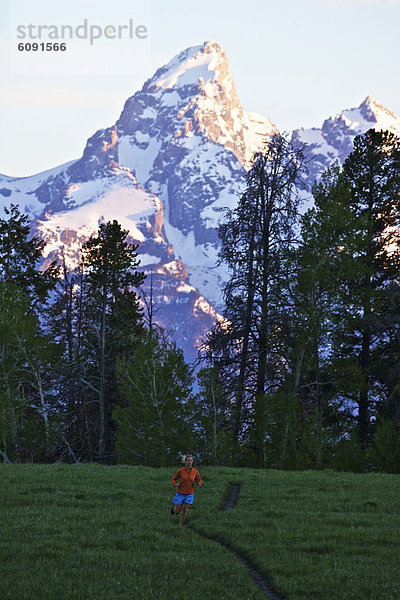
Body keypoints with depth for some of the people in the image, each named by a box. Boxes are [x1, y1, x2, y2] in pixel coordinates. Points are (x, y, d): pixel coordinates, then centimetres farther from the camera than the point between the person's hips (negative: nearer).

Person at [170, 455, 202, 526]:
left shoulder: (195, 471, -3)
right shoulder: (180, 470, -8)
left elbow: (199, 481, 9)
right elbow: (173, 479, 2)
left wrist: (199, 484, -15)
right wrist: (175, 484, -20)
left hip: (189, 494, 1)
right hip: (180, 493, -1)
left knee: (185, 511, -7)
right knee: (176, 512, 3)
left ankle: (180, 525, 9)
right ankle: (174, 507, 40)